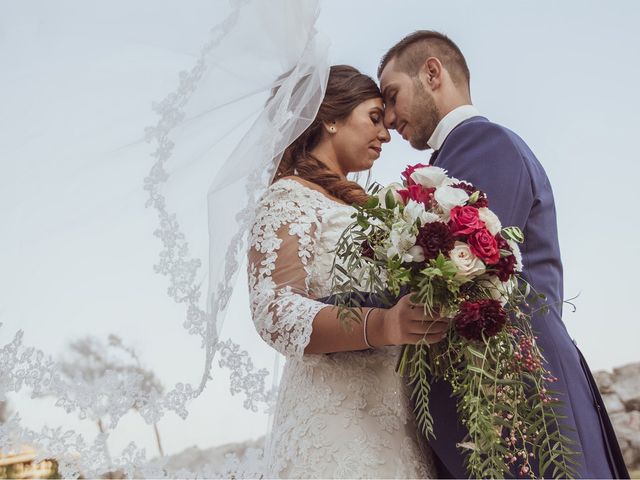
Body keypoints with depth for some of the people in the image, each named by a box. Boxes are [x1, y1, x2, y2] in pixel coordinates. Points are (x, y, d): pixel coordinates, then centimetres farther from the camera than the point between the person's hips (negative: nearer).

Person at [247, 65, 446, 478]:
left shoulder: (360, 202, 17)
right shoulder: (290, 199, -8)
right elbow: (274, 311, -22)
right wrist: (384, 325, -35)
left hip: (393, 420, 8)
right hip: (337, 421, -8)